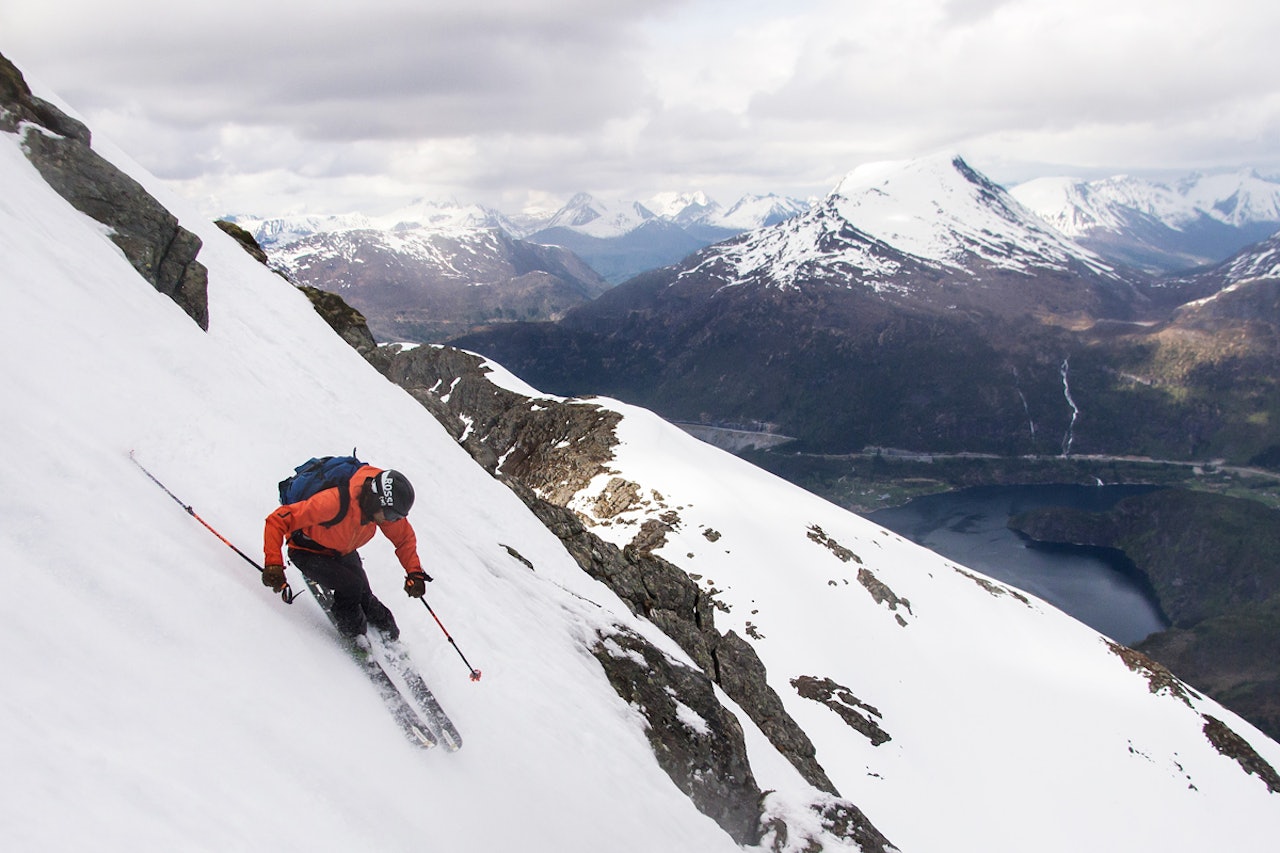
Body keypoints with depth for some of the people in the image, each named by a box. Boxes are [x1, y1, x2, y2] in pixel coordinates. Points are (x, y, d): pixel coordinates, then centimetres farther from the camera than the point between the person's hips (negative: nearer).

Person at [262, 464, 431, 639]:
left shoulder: (384, 507, -23)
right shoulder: (334, 502, -42)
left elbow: (404, 537, -4)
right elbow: (278, 520, -36)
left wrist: (414, 573, -15)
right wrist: (273, 564, -44)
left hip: (344, 552, 5)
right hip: (308, 552, -5)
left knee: (363, 595, -7)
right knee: (352, 586, -23)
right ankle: (353, 635, 3)